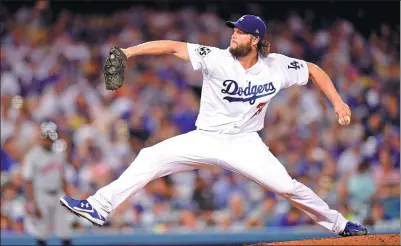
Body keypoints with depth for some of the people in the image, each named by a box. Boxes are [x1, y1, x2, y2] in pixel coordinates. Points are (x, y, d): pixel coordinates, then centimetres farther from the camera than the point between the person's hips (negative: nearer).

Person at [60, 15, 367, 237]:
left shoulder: (277, 67, -9)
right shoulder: (217, 59, -15)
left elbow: (314, 70, 6)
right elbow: (173, 46, -22)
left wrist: (338, 102, -5)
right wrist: (128, 52, -32)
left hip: (245, 142, 0)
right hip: (206, 139, 0)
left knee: (287, 186, -13)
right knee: (151, 157, -15)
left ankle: (338, 224, 8)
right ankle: (99, 207, -13)